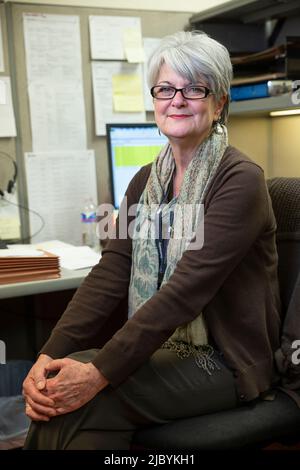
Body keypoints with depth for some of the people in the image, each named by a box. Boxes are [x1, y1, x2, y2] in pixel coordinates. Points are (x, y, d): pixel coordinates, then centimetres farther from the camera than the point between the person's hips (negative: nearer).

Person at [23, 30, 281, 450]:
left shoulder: (240, 180, -14)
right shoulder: (146, 180, 7)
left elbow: (186, 289, -24)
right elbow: (109, 275, -3)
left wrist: (100, 373, -28)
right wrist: (50, 356, -16)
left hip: (225, 360, -5)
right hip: (161, 347, 6)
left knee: (81, 402, -24)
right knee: (57, 393, -18)